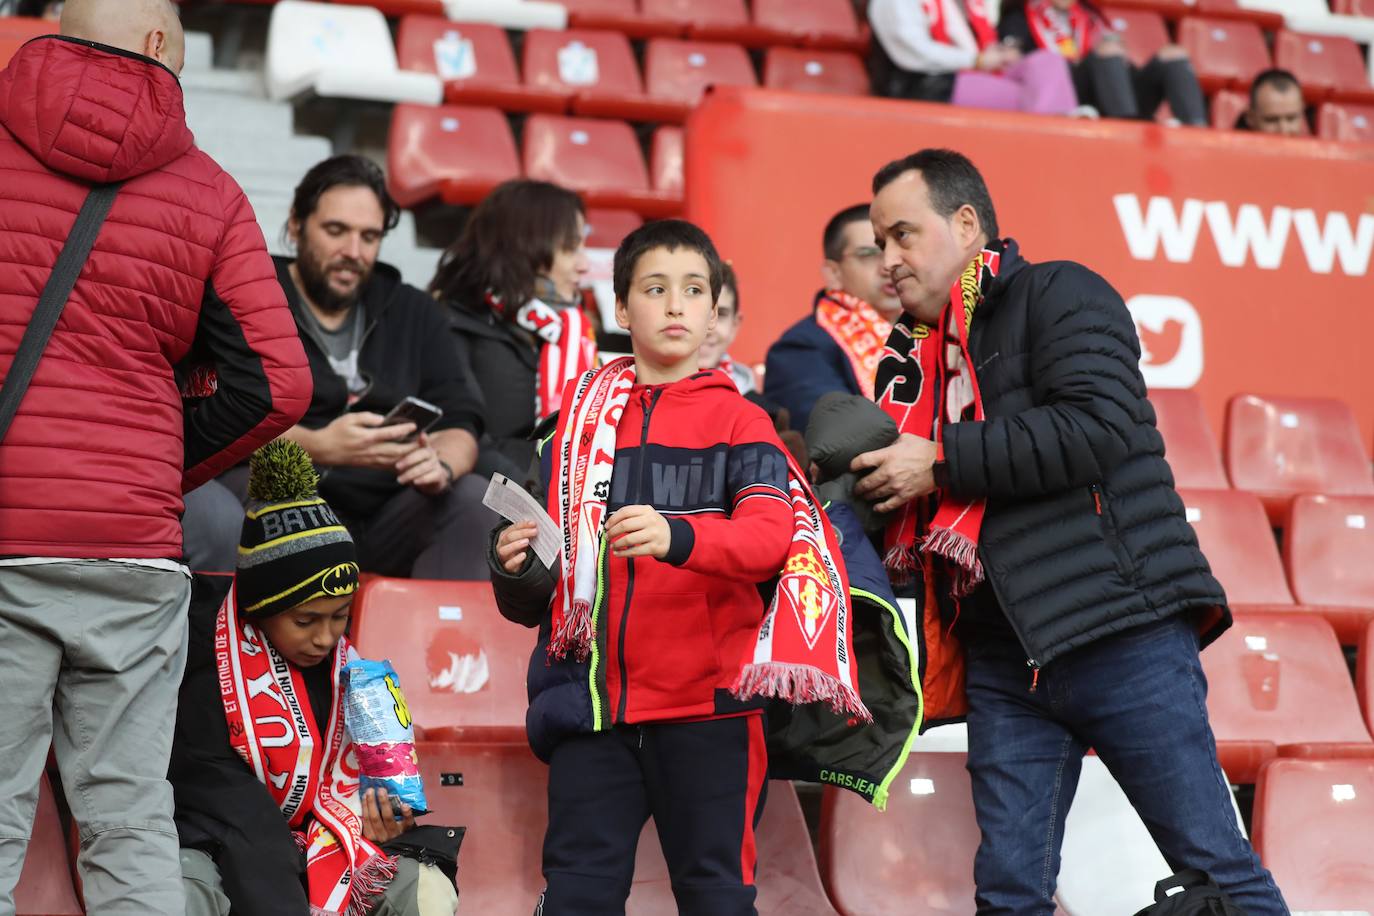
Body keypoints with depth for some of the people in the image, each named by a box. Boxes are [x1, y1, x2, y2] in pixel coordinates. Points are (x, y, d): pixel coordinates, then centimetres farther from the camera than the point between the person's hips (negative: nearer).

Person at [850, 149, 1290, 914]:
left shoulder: (1059, 296, -1)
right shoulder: (915, 354, 19)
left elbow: (1096, 427, -18)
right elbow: (897, 493, 26)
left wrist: (942, 461, -12)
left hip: (1120, 632, -7)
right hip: (1006, 656, 7)